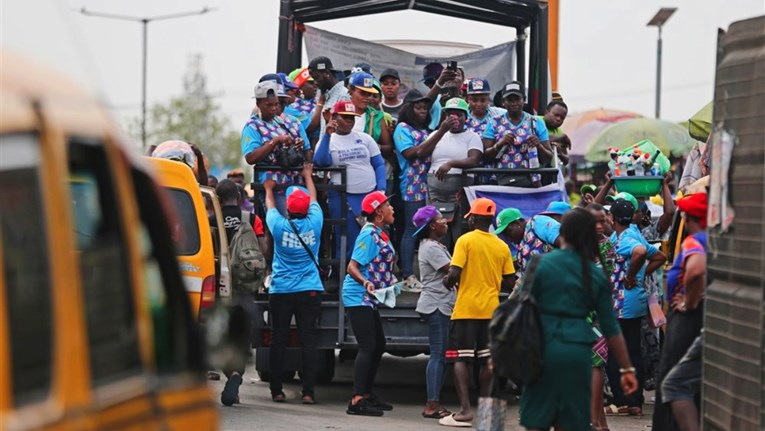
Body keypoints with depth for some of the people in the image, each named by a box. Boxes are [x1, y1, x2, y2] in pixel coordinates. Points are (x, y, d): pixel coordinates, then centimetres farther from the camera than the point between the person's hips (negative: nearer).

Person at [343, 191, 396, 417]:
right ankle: (356, 401, -18)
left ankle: (366, 394, 26)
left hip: (369, 299, 11)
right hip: (358, 297, -11)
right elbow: (352, 267, -21)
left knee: (379, 345, 16)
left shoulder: (381, 234, 12)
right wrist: (365, 282, -37)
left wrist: (392, 284, 30)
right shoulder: (369, 235, -16)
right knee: (367, 347, -15)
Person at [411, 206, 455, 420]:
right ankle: (432, 405, -13)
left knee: (440, 354, 10)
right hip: (436, 305, -11)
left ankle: (434, 403, 11)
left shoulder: (434, 246, 19)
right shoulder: (432, 248, -14)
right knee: (438, 354, -11)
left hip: (441, 305, 11)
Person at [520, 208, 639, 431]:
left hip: (545, 344, -2)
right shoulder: (596, 275, 5)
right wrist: (626, 368, 10)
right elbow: (611, 328, 5)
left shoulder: (542, 264, -2)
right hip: (578, 348, 2)